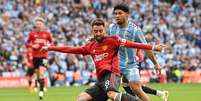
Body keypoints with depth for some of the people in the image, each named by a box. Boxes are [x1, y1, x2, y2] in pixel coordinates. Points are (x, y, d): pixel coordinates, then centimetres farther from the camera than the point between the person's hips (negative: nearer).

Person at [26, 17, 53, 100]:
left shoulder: (47, 34, 1)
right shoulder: (32, 34, 1)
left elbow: (51, 42, 14)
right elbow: (27, 44, 8)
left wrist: (49, 45, -8)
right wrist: (32, 46, -12)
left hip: (43, 56, -2)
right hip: (35, 56, 2)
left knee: (41, 73, -17)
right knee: (37, 73, 9)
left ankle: (41, 91, -17)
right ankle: (42, 86, 31)